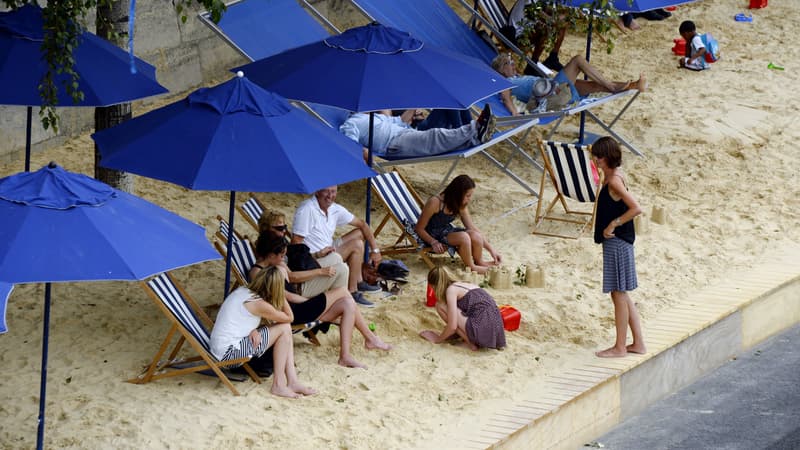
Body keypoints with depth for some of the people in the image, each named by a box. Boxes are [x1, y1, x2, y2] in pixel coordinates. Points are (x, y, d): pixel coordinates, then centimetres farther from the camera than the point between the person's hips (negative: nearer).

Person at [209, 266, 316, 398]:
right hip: (229, 352, -9)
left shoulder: (242, 291, 5)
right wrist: (281, 295, 1)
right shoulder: (259, 304, -19)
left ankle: (292, 381, 8)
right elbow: (289, 318, -4)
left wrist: (253, 330, -5)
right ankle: (278, 385, -2)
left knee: (285, 328, 8)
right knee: (284, 329, -7)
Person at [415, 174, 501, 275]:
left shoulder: (461, 206, -2)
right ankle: (470, 267, -12)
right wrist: (434, 242, -31)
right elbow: (419, 229, -17)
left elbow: (473, 228, 3)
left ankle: (479, 262, 3)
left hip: (447, 231, 7)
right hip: (433, 235, -7)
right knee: (463, 237, -32)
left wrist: (491, 249, -1)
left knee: (476, 236, -21)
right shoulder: (435, 203, -24)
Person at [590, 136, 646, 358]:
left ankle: (620, 346, 6)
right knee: (622, 294, 15)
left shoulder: (614, 180, -19)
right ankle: (638, 343, 20)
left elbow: (636, 208, -26)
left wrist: (614, 224, -20)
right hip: (616, 241, 10)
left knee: (618, 293, -2)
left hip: (617, 242, -10)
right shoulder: (611, 177, 10)